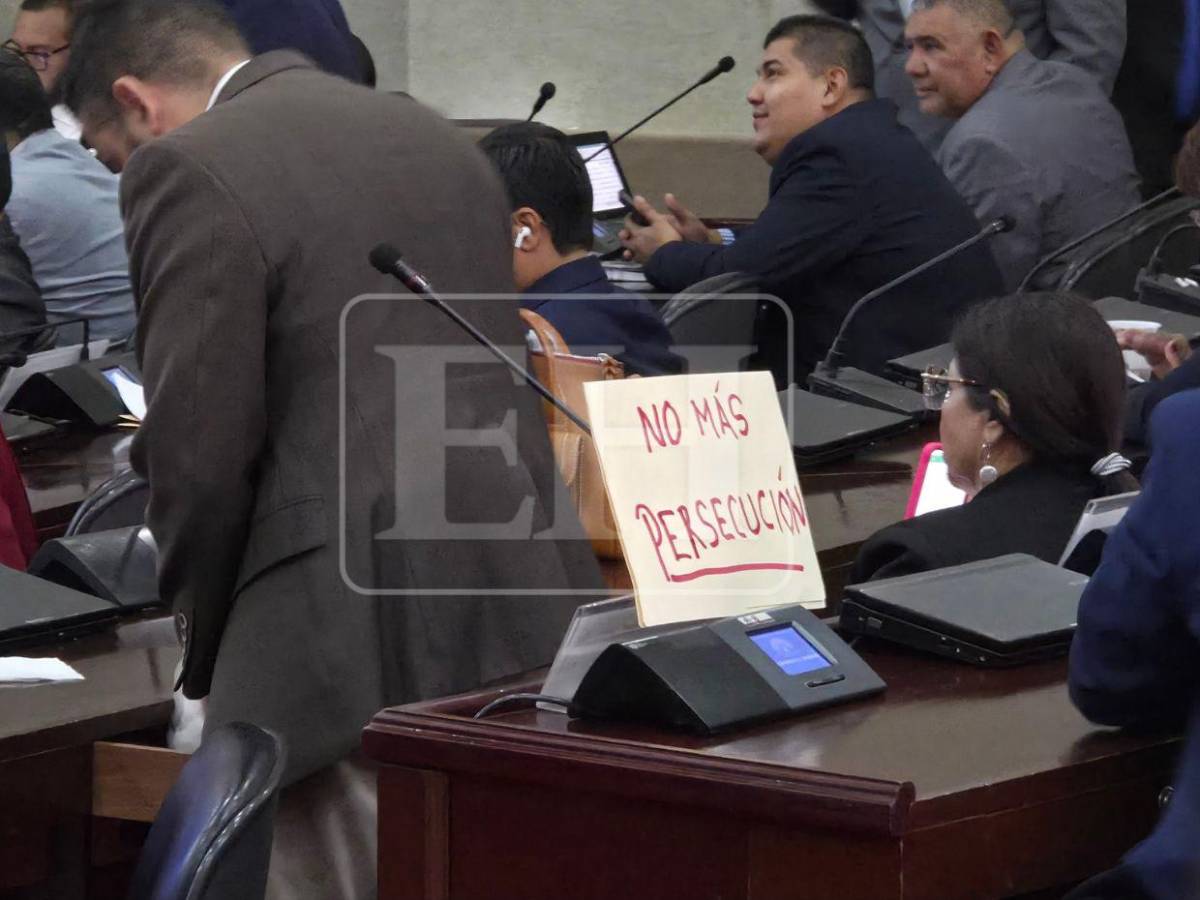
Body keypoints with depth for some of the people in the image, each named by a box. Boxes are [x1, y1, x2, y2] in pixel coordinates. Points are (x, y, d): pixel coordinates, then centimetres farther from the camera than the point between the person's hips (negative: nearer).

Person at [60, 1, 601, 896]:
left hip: (358, 645, -8)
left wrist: (204, 644, 5)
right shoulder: (440, 140, 18)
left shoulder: (190, 170, -7)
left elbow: (201, 449, -11)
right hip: (530, 622, 8)